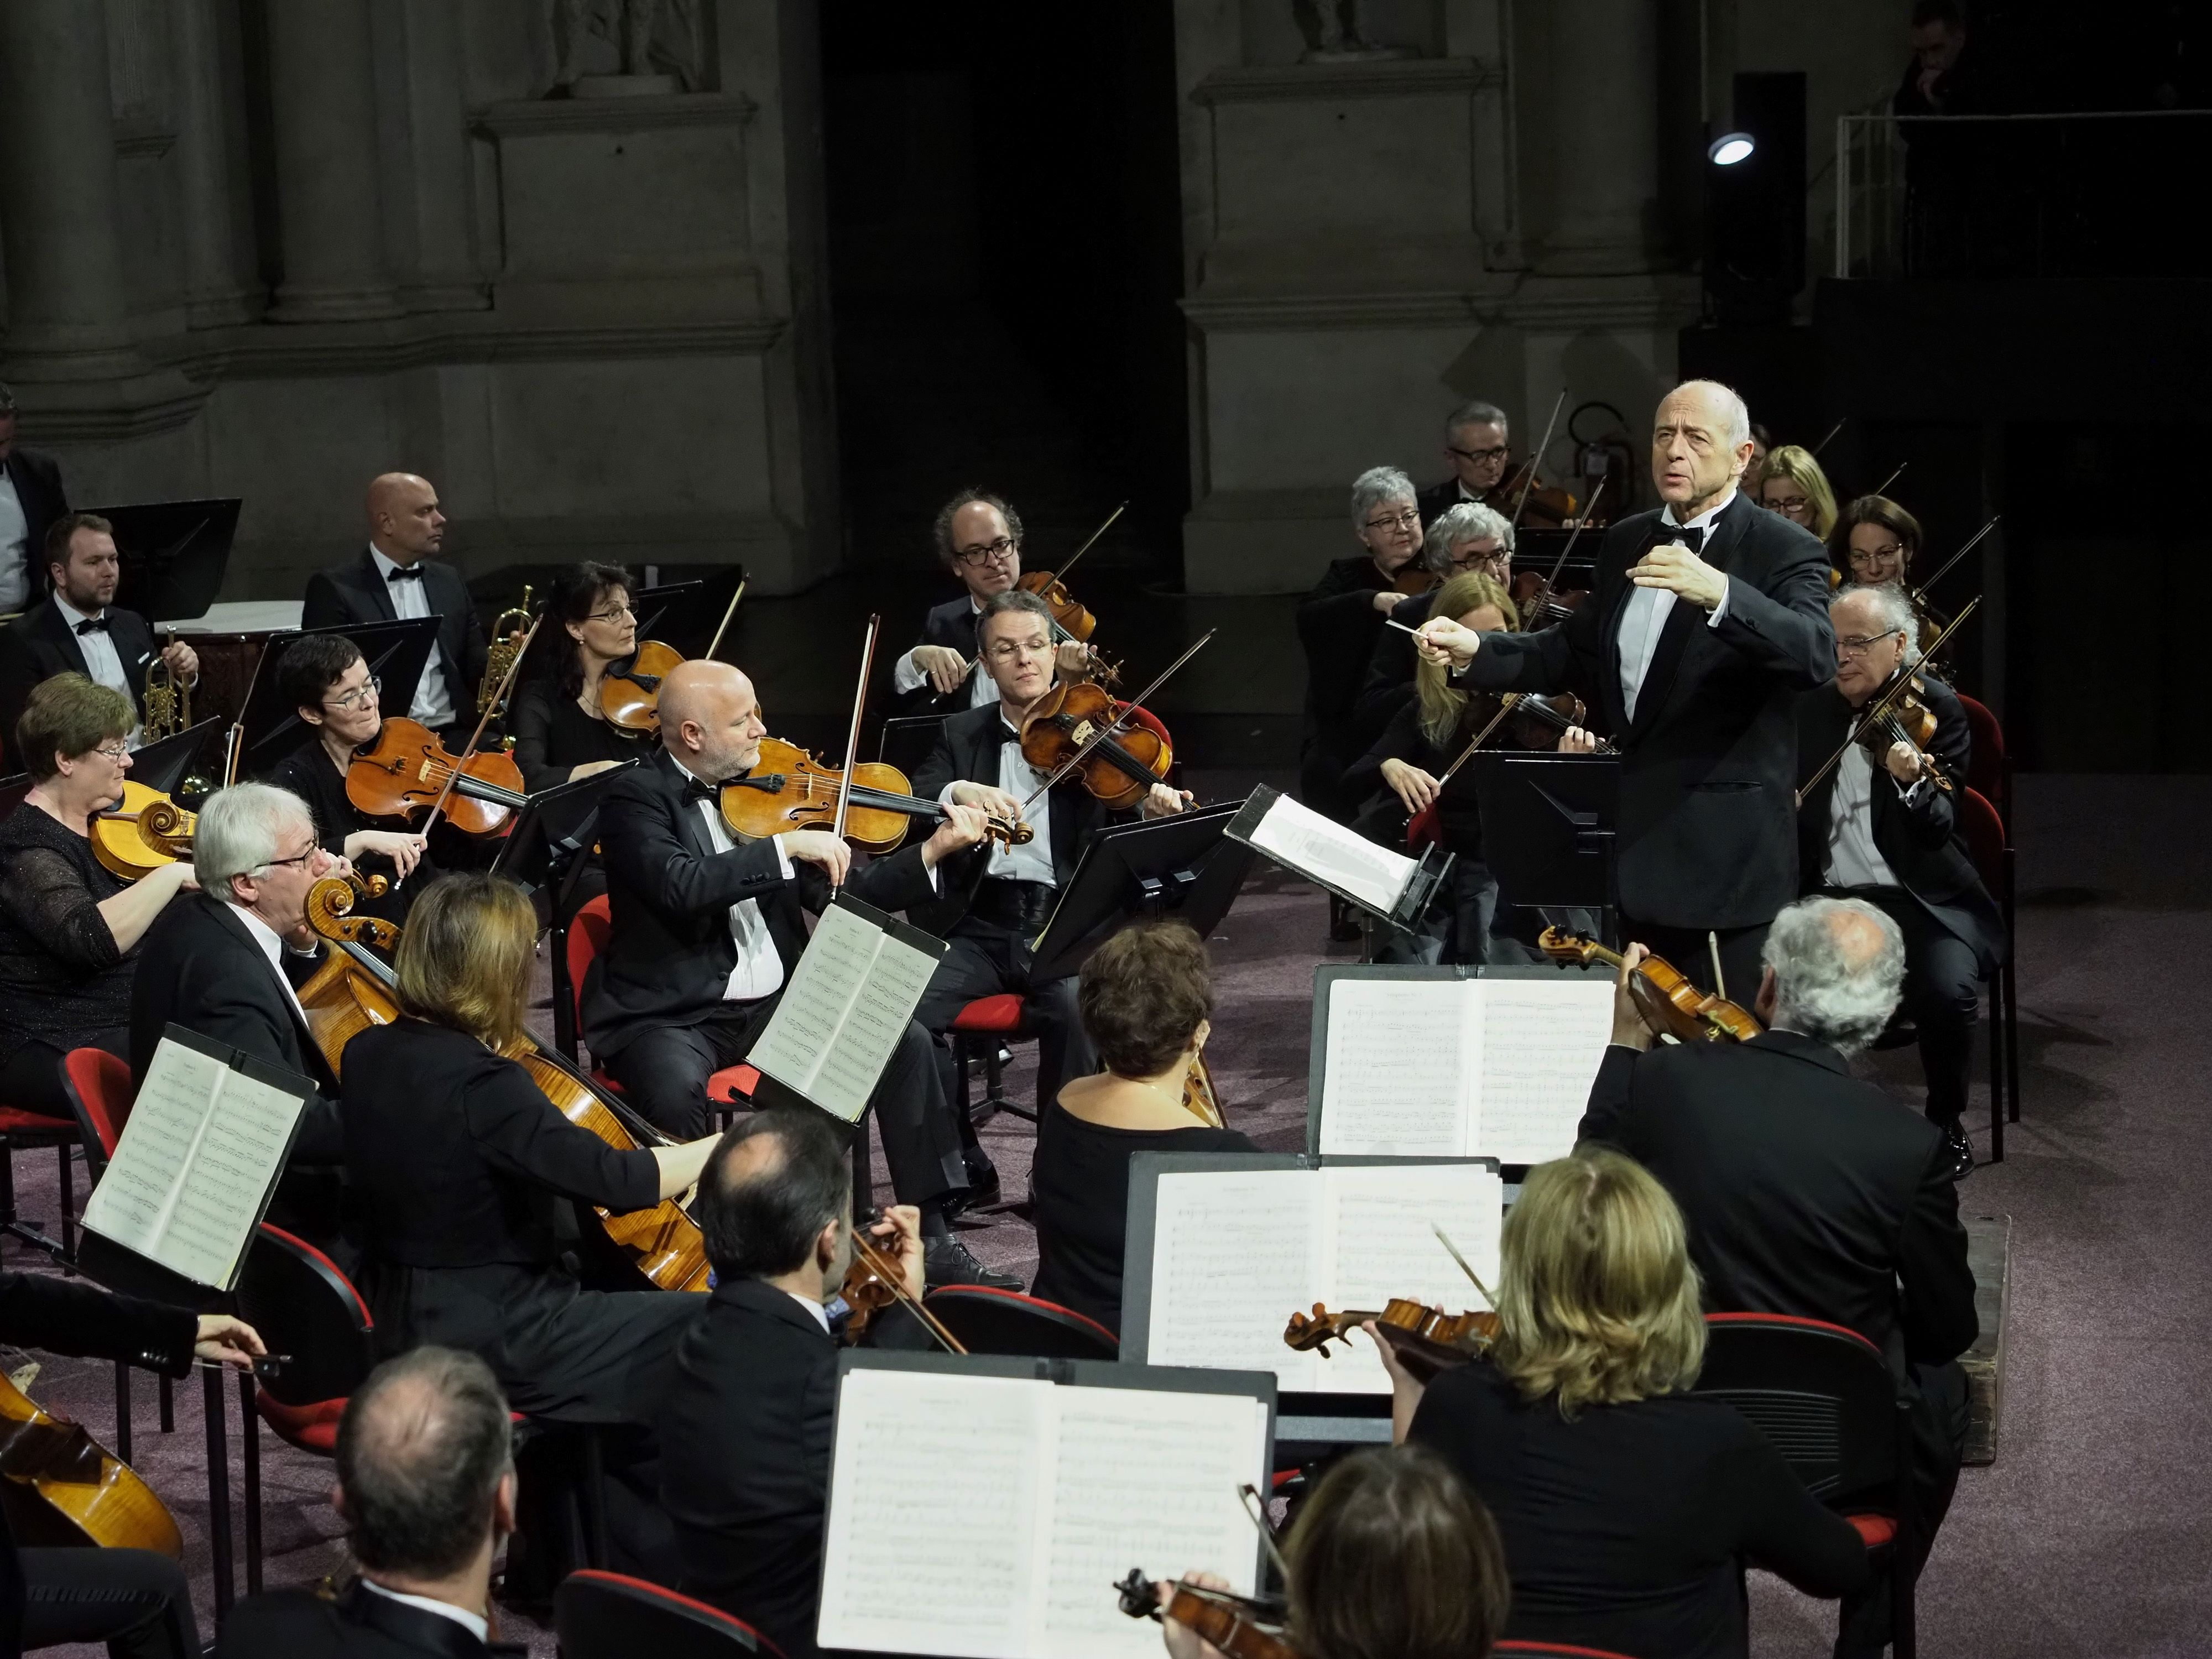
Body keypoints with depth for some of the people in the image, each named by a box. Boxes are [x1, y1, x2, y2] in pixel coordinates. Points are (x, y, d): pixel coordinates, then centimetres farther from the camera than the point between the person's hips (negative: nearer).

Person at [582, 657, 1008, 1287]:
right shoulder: (635, 797, -9)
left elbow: (844, 895, 11)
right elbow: (680, 886, -28)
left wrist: (933, 852, -2)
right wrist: (787, 846, -26)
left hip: (772, 1004, 6)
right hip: (669, 1016, -6)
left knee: (905, 1041, -10)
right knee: (677, 1090, -37)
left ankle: (934, 1236, -4)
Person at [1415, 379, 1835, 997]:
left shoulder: (1785, 551, -9)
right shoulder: (1626, 542, 12)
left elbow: (1815, 655, -27)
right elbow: (1576, 651, 19)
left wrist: (1719, 594, -43)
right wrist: (1477, 650, 2)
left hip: (1721, 859, -7)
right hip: (1631, 850, 7)